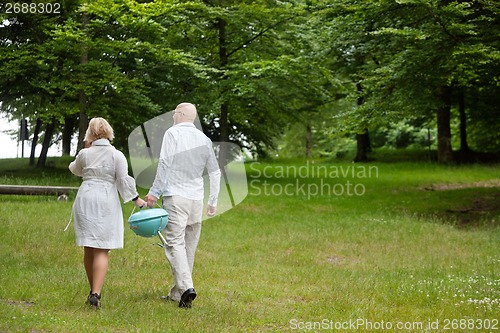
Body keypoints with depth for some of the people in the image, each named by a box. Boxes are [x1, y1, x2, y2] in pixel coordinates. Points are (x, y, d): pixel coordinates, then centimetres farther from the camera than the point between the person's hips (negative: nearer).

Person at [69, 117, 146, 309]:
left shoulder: (84, 154, 3)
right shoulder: (117, 156, -4)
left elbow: (75, 170, 23)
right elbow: (124, 181, -5)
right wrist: (137, 200, 4)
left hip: (85, 200, 2)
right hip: (106, 202, -2)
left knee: (88, 249, 13)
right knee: (102, 250, -3)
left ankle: (93, 291, 22)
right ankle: (96, 293, -16)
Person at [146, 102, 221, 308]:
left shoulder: (172, 133, -3)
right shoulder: (204, 139, 13)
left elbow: (164, 164, -11)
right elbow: (215, 172, 15)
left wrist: (154, 192, -6)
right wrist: (213, 201, 22)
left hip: (175, 196, -5)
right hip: (196, 198, 5)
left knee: (175, 243, -8)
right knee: (190, 246, 10)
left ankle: (186, 286, -25)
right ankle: (177, 292, 17)